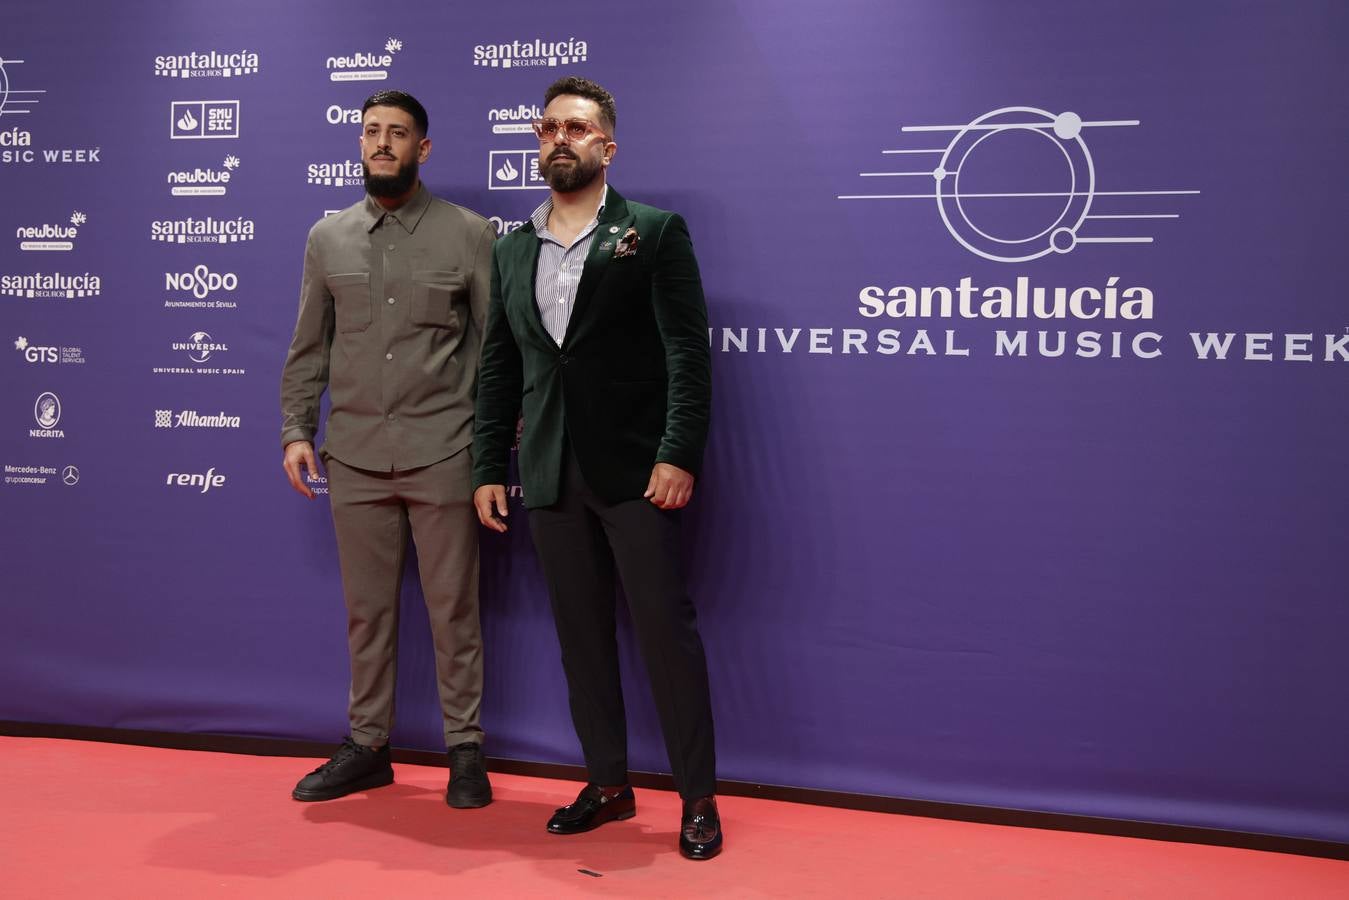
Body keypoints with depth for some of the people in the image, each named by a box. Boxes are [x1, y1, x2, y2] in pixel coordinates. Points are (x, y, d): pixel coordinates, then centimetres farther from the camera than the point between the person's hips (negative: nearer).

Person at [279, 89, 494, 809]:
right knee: (367, 609, 11)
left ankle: (464, 749, 16)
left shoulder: (469, 234, 1)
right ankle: (367, 746, 23)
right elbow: (308, 349, 13)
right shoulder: (328, 239, 10)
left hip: (441, 453, -3)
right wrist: (296, 429, 4)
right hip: (355, 457, 3)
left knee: (452, 609, 4)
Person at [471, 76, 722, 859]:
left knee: (667, 628, -2)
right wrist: (490, 468, 8)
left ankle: (700, 799, 8)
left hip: (635, 468, -5)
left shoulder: (655, 232, -1)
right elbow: (499, 370, 14)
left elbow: (689, 353, -8)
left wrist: (680, 455, -17)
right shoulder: (512, 251, 13)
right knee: (581, 634, 10)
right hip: (551, 475, 5)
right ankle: (609, 785, 23)